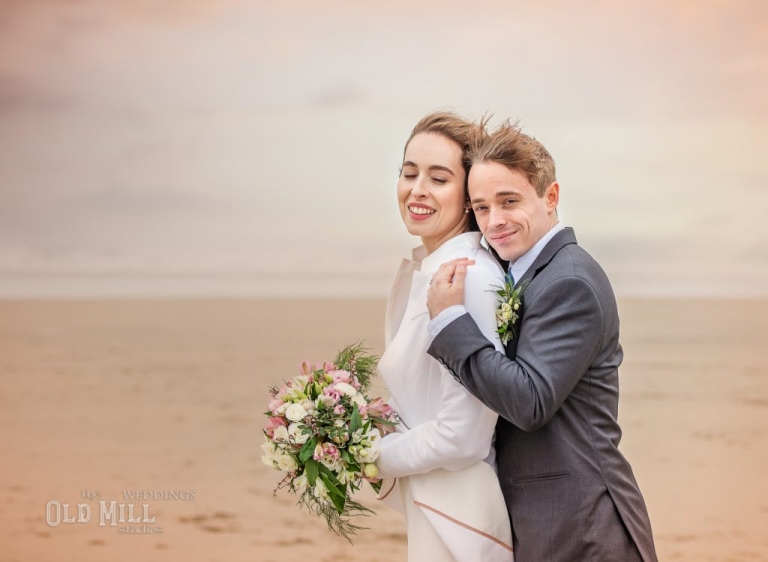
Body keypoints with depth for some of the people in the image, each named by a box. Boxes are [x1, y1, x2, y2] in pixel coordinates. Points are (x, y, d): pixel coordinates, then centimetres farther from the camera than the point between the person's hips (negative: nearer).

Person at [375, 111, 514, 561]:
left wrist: (375, 458, -10)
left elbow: (462, 438, -23)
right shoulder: (416, 274, 7)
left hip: (456, 518, -8)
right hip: (425, 505, 8)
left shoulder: (473, 279, -21)